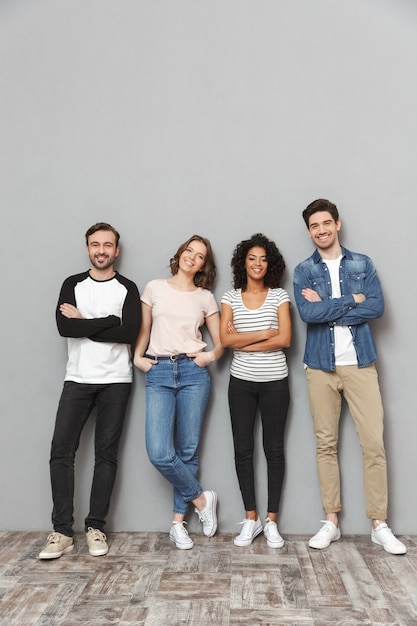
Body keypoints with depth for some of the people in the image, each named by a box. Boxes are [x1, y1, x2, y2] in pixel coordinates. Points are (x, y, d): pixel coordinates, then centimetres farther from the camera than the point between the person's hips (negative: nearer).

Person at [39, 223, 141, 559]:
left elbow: (130, 333, -13)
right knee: (61, 451, -4)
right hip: (77, 379, 2)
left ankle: (96, 527, 15)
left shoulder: (128, 288, 3)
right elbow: (64, 327, -9)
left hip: (115, 381, -1)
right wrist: (110, 321, -12)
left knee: (106, 453, 4)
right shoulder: (73, 284, 8)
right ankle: (62, 531, 6)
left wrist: (83, 322, -10)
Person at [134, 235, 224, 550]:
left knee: (188, 450, 3)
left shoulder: (205, 297, 10)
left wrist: (211, 355, -5)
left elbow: (220, 342, 13)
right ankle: (202, 499, 13)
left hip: (193, 373, 0)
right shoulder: (155, 288, 10)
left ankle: (178, 521, 20)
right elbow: (144, 329, 15)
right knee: (159, 453, -11)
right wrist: (137, 357, 2)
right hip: (159, 373, 0)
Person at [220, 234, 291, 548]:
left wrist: (243, 342, -11)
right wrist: (265, 333, -11)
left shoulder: (279, 296, 1)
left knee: (274, 449, 6)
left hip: (275, 382, -1)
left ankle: (272, 520, 18)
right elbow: (225, 339, -8)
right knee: (243, 449, 5)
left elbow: (284, 339, -10)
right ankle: (251, 519, 20)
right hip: (241, 381, 1)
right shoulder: (231, 297, 4)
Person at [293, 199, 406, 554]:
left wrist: (326, 307, -10)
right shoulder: (304, 271, 5)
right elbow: (307, 313, -12)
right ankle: (331, 521, 18)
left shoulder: (362, 264, 8)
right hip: (321, 366, 0)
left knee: (374, 443, -1)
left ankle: (379, 525, 13)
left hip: (360, 363, 0)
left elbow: (377, 307, -7)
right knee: (326, 444, 6)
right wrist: (352, 300, -9)